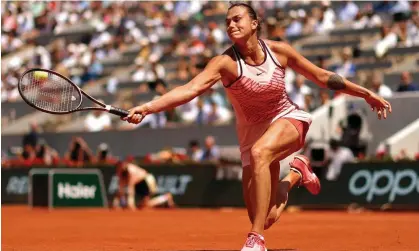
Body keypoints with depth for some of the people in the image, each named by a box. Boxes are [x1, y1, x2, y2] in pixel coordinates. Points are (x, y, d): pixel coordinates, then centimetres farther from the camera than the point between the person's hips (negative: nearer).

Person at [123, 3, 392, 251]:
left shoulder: (279, 50, -12)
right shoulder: (225, 62, -19)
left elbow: (322, 76, 0)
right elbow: (190, 89, -33)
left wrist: (367, 93, 2)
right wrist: (147, 108, -49)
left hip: (288, 120, -1)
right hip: (253, 133, 2)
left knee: (259, 152, -37)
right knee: (267, 218, -3)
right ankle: (296, 173, 33)